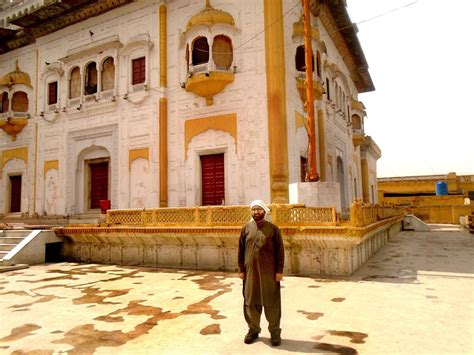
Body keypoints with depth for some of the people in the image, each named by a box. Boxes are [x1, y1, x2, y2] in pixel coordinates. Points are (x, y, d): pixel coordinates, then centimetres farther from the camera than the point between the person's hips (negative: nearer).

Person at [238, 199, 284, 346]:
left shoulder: (273, 228, -1)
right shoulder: (246, 228, 5)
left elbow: (280, 250, -2)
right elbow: (241, 250, 7)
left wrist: (279, 270, -6)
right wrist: (241, 269, 2)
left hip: (269, 271, -2)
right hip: (250, 271, 2)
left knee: (271, 301, 5)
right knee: (251, 301, 10)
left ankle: (274, 331, 20)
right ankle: (253, 329, 27)